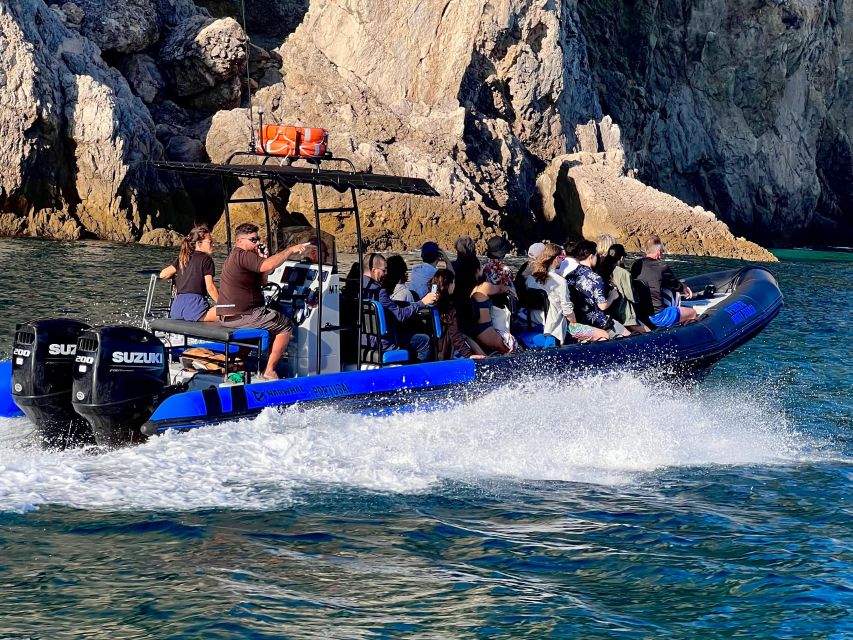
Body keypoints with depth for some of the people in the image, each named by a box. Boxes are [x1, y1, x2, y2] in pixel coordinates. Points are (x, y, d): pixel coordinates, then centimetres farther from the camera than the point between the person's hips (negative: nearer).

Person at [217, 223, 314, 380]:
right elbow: (269, 265, -30)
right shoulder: (243, 256, -14)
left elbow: (262, 281, 19)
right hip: (242, 316, -10)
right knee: (286, 326, 1)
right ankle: (269, 371, -1)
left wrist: (262, 258, 4)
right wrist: (291, 249, -22)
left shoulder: (233, 257, 21)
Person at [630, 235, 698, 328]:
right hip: (656, 316, -7)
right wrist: (684, 288, 29)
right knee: (692, 313, 11)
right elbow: (675, 285, 4)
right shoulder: (662, 267, -11)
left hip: (638, 315, 7)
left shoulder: (635, 265, 6)